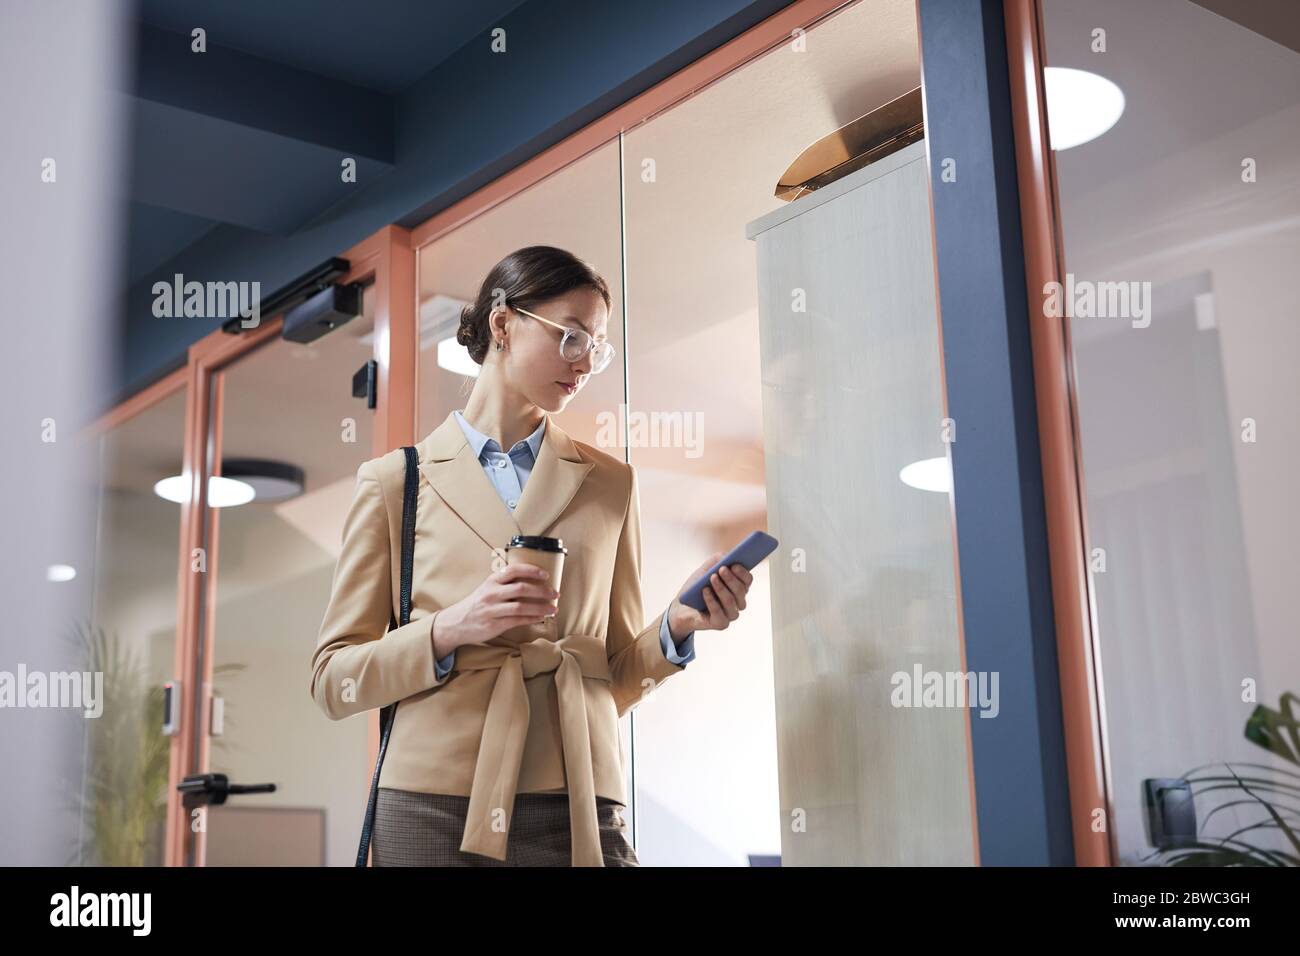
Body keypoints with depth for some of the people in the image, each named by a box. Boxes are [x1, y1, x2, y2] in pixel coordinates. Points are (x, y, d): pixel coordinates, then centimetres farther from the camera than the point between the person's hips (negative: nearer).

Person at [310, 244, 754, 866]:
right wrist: (448, 631, -12)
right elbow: (333, 681, 4)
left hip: (576, 810, 2)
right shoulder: (395, 480, 6)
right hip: (433, 810, -1)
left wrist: (676, 627, -5)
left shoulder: (610, 483, 13)